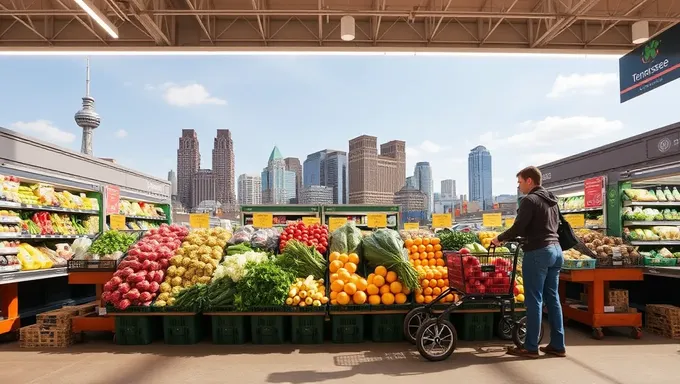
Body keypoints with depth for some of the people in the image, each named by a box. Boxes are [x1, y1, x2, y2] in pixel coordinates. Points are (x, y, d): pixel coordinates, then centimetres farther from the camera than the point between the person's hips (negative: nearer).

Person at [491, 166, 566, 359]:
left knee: (534, 300, -3)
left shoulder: (530, 200, -10)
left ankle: (531, 347, 2)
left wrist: (500, 238, 1)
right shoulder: (552, 200, 16)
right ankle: (558, 345, 17)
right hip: (555, 249, 9)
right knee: (552, 298, 12)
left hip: (538, 252, -9)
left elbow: (518, 227, -15)